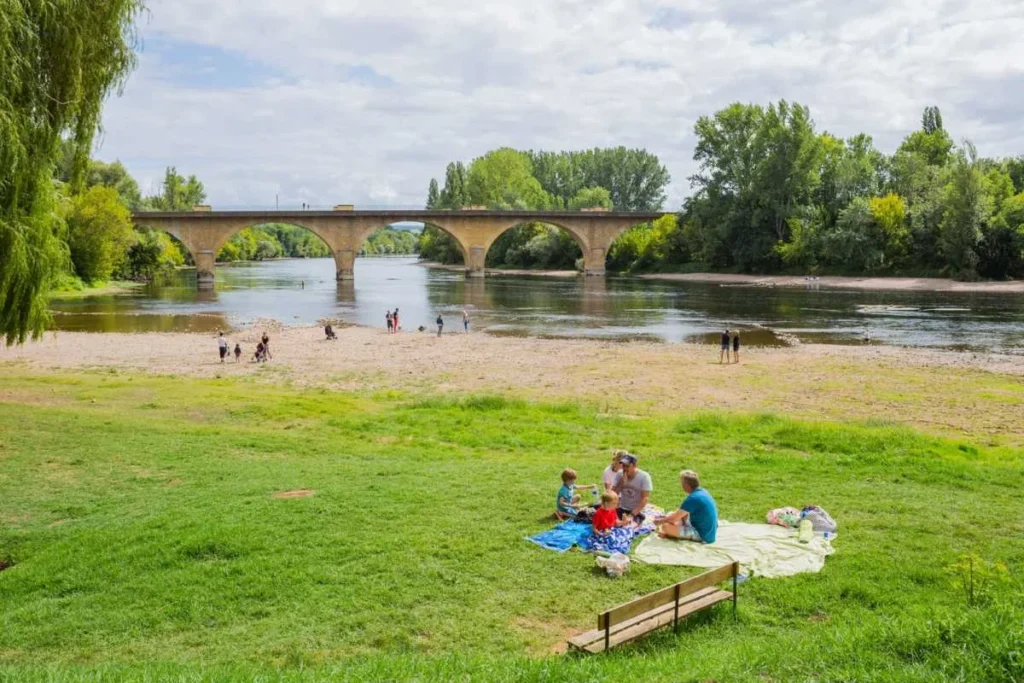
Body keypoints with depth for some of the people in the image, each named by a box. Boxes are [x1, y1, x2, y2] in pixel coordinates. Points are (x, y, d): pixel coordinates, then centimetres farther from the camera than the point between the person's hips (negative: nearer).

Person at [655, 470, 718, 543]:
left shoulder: (692, 498, -23)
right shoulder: (703, 491, 5)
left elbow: (674, 518, -15)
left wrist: (660, 521, 2)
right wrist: (667, 517, 14)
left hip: (702, 535, -10)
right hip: (710, 533, 10)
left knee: (666, 526, -20)